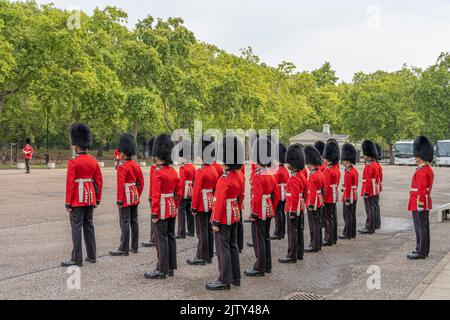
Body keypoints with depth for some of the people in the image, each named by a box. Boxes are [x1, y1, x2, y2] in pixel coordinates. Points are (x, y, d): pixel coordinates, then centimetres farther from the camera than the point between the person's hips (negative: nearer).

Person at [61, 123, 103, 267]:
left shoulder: (73, 162, -13)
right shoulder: (94, 161, 6)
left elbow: (70, 184, -15)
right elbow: (99, 182, 9)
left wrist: (68, 203, -10)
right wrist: (97, 199, 16)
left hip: (77, 199, -6)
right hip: (90, 198, 7)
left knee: (76, 228, -2)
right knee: (89, 226, 13)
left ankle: (77, 259, 2)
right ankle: (92, 256, 19)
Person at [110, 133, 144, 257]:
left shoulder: (122, 166, -15)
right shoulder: (136, 165, 8)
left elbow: (120, 185, -18)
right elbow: (141, 182, 13)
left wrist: (119, 200, -14)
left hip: (126, 198, -8)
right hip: (135, 197, 8)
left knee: (125, 223, -4)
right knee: (134, 221, 12)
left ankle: (124, 249, 0)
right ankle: (135, 247, 19)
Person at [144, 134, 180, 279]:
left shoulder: (158, 173, -16)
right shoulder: (174, 171, 7)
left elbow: (156, 195, -19)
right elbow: (178, 193, 13)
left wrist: (154, 214, -15)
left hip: (162, 210, -8)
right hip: (172, 209, 8)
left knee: (161, 239, -2)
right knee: (171, 236, 12)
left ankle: (161, 270, 3)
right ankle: (171, 267, 20)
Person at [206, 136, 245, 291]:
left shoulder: (225, 179, -22)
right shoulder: (239, 175, 4)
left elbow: (220, 202, -22)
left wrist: (216, 222, -17)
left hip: (224, 217, -9)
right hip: (235, 215, 9)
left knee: (223, 249, 0)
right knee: (233, 246, 16)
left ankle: (224, 281, 7)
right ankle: (235, 277, 25)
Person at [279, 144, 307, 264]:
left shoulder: (293, 178, -20)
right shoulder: (302, 175, 9)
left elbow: (294, 196, -23)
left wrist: (292, 211, -20)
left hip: (293, 209, -9)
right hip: (301, 208, 9)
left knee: (292, 232, -2)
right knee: (299, 231, 14)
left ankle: (292, 256, 4)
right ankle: (299, 254, 23)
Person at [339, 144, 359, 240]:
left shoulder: (348, 173, -20)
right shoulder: (355, 170, 10)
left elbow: (348, 187, -21)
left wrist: (347, 199, -19)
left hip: (349, 197, -9)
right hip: (354, 197, 9)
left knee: (347, 216, -2)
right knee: (352, 215, 14)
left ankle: (347, 234, 4)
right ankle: (353, 233, 20)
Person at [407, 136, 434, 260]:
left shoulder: (421, 171, -19)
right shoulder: (429, 169, 13)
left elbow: (421, 189, -23)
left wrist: (419, 204, -22)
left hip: (419, 204, -10)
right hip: (425, 204, 10)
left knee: (420, 228, -4)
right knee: (424, 227, 15)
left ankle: (421, 252, 2)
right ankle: (424, 250, 23)